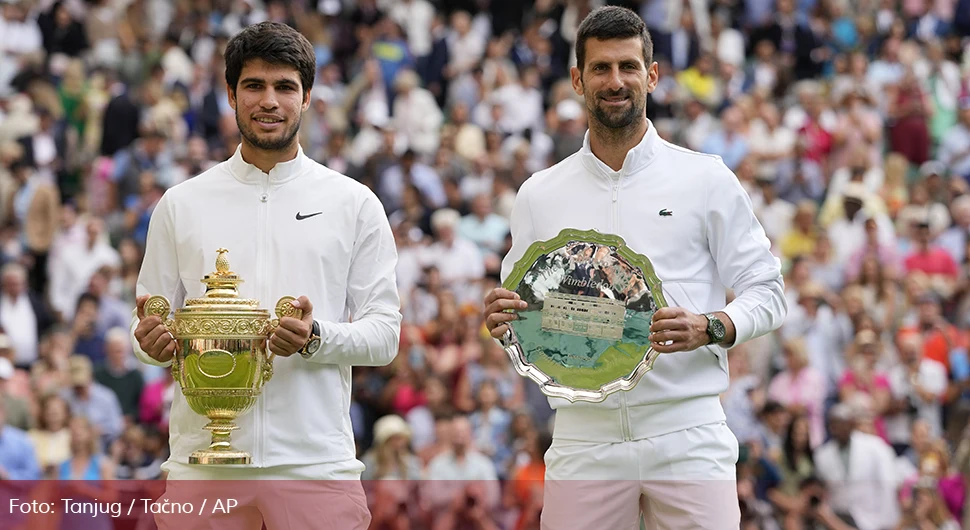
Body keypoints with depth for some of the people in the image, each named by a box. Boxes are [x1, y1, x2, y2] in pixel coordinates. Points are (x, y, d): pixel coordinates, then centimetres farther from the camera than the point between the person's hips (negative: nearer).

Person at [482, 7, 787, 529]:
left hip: (686, 436, -2)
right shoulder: (539, 195, 13)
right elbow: (520, 307, 19)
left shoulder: (706, 180, 5)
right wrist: (500, 319, -5)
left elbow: (766, 292, 5)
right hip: (583, 440, 2)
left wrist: (709, 328, -14)